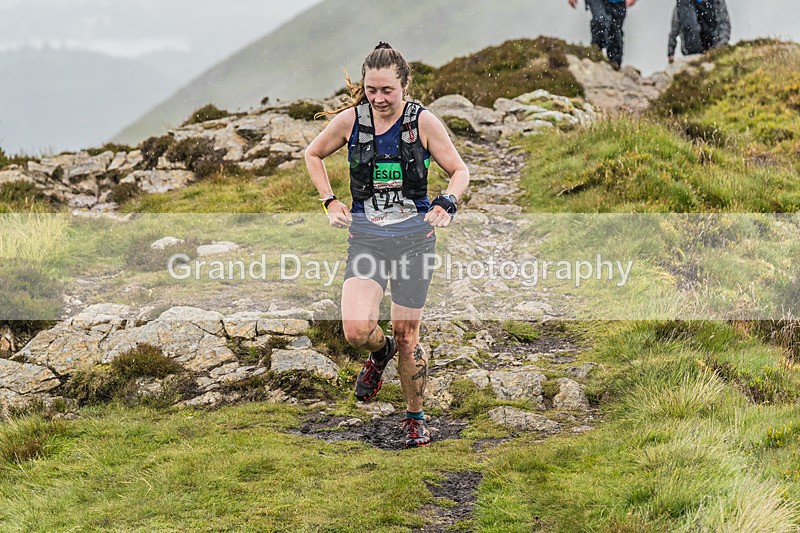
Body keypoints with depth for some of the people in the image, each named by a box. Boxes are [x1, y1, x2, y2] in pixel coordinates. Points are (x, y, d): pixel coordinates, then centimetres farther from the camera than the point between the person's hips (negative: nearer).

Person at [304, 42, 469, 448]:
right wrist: (330, 202, 6)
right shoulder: (351, 119, -2)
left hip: (414, 236, -1)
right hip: (366, 237, 1)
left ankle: (415, 417, 27)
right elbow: (313, 154, 16)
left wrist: (446, 203, -15)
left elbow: (459, 171, 4)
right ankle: (381, 353, 19)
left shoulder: (423, 122, -6)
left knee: (406, 338, 4)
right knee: (357, 330, -19)